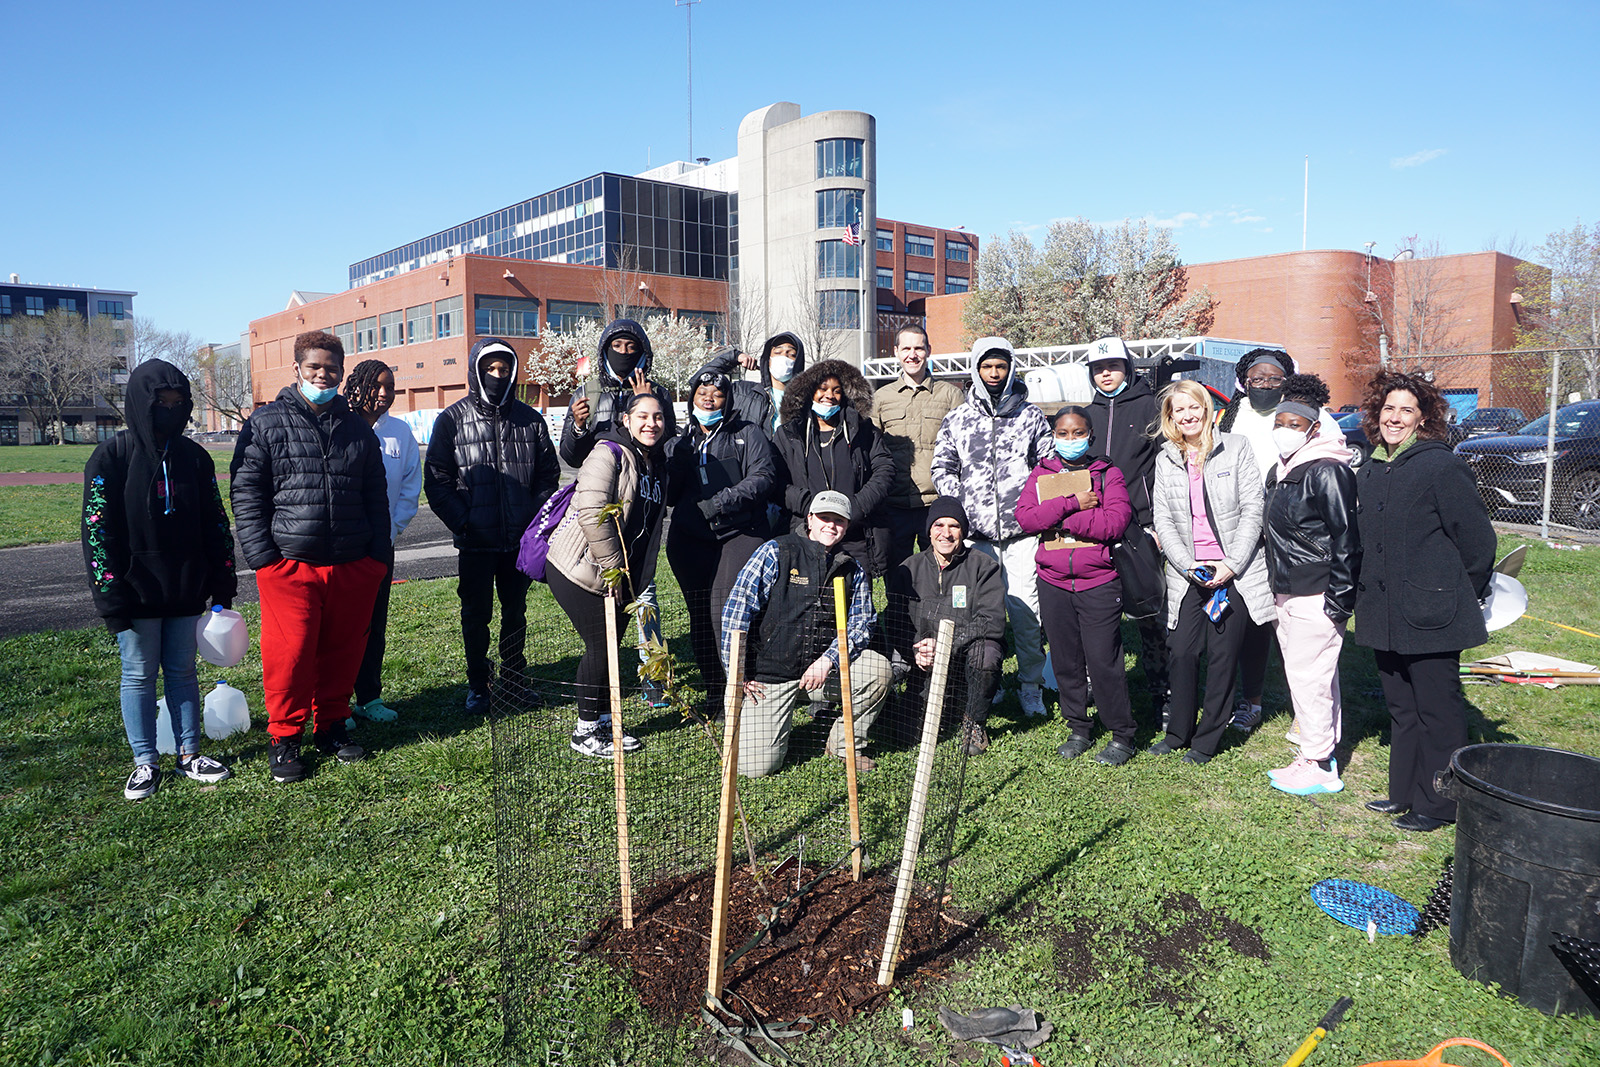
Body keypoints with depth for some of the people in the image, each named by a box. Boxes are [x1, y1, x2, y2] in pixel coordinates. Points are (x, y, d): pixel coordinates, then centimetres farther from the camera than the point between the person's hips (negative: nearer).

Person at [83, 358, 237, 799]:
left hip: (186, 590, 3)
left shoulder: (193, 456, 5)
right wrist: (112, 598, -14)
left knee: (182, 671, 11)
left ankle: (190, 755, 20)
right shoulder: (112, 456, -7)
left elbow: (216, 523, 9)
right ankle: (145, 763, 18)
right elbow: (97, 530, -10)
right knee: (139, 674, 7)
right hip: (137, 592, -3)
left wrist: (223, 588, 6)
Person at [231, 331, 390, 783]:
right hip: (289, 564, -3)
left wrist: (378, 556, 9)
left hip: (353, 566, 4)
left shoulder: (358, 429, 14)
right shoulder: (266, 424, 4)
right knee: (290, 653, -3)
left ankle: (330, 726, 26)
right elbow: (246, 493, 0)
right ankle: (284, 737, 14)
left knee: (343, 650, 9)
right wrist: (262, 556, -8)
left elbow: (376, 497, 17)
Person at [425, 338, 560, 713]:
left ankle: (513, 679, 27)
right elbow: (436, 480, -2)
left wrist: (535, 517, -2)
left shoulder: (530, 419, 7)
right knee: (476, 614, 7)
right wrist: (462, 522, -12)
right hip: (475, 541, -2)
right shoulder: (452, 419, 0)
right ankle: (477, 685, 20)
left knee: (515, 611, 13)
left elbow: (549, 473, 11)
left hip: (520, 538, 2)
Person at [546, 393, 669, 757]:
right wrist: (613, 568, -21)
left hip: (618, 575, 8)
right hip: (579, 570, -8)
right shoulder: (609, 455, -15)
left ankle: (604, 723, 27)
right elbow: (593, 513, -25)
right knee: (599, 646, -5)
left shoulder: (657, 465, 12)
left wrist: (641, 577, 14)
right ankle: (585, 731, 10)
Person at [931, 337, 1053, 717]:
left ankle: (1031, 686, 10)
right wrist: (961, 507, -3)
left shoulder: (1030, 415, 10)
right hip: (978, 531, 1)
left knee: (1026, 608, -3)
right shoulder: (956, 418, 11)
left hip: (1022, 529, -1)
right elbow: (942, 468, 11)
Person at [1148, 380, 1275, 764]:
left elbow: (1253, 510, -2)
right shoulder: (1166, 460, 9)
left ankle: (1208, 739, 13)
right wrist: (1188, 567, -7)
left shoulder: (1235, 448, 1)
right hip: (1188, 573, 2)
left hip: (1234, 570, -2)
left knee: (1222, 654, -1)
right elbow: (1163, 520, 5)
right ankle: (1179, 732, 16)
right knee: (1180, 651, -2)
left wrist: (1230, 565, -10)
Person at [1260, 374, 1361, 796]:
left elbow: (1345, 538, -17)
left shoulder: (1327, 472, -14)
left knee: (1310, 678, -4)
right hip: (1287, 594, 9)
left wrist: (1339, 599, -18)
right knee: (1304, 676, 16)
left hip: (1316, 598, -9)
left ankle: (1317, 766, 8)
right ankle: (1323, 756, 27)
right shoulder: (1279, 472, 14)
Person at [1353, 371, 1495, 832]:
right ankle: (1404, 792, 28)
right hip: (1385, 614, 7)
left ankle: (1437, 804, 15)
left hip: (1431, 614, -7)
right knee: (1401, 708, 16)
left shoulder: (1441, 466, -11)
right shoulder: (1369, 472, 11)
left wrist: (1463, 595, 2)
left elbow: (1478, 539, -8)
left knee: (1437, 711, 3)